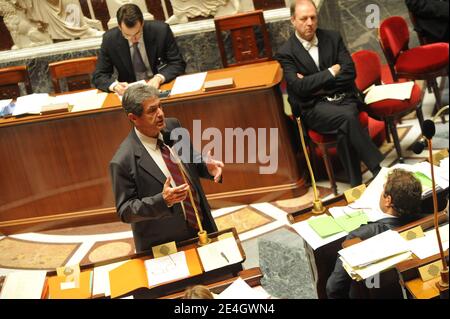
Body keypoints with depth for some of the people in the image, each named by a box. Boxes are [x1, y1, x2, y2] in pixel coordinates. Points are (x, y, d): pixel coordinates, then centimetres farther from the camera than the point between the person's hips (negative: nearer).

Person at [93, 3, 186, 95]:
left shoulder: (161, 30, -13)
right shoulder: (110, 39, -10)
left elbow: (178, 64, -7)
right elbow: (99, 76, -4)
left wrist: (159, 78, -26)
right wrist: (115, 85, -24)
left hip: (162, 87, 0)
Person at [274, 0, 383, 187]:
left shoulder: (333, 38, 9)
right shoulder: (285, 53, -2)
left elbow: (350, 72, 1)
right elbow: (299, 87, -13)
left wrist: (314, 84, -7)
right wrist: (331, 72, -8)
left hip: (344, 98, 3)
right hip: (313, 107, -3)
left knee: (344, 129, -32)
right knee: (347, 117, -33)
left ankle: (356, 185, -25)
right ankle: (379, 170, -28)